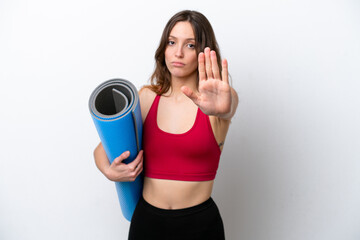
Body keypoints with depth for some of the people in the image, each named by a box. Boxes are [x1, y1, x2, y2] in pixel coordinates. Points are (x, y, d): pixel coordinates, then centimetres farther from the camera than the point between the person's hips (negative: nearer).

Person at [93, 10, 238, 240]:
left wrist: (220, 108, -52)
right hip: (147, 219, 2)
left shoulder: (223, 96, -7)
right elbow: (102, 148, 7)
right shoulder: (147, 97, 0)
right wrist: (109, 171, -13)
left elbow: (227, 107, -31)